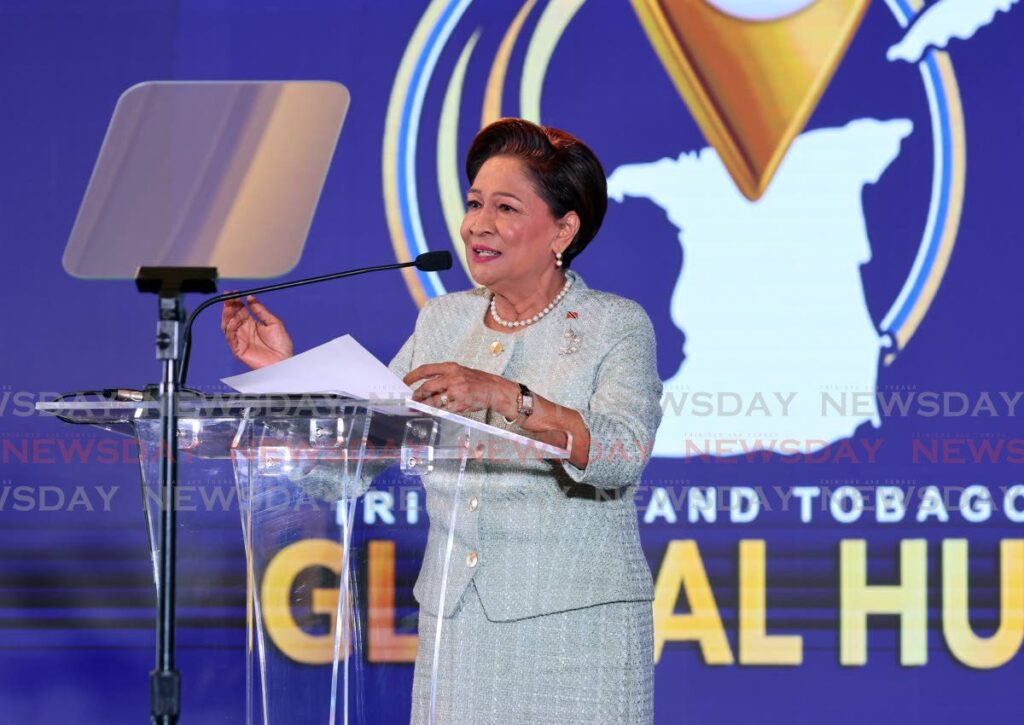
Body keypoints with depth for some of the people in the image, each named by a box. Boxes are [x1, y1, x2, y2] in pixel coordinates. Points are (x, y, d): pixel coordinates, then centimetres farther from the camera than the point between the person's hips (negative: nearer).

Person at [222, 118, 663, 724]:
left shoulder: (617, 326, -1)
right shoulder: (444, 320, 13)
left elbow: (623, 454, -20)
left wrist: (505, 397, -30)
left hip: (573, 625, -4)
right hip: (457, 622, 4)